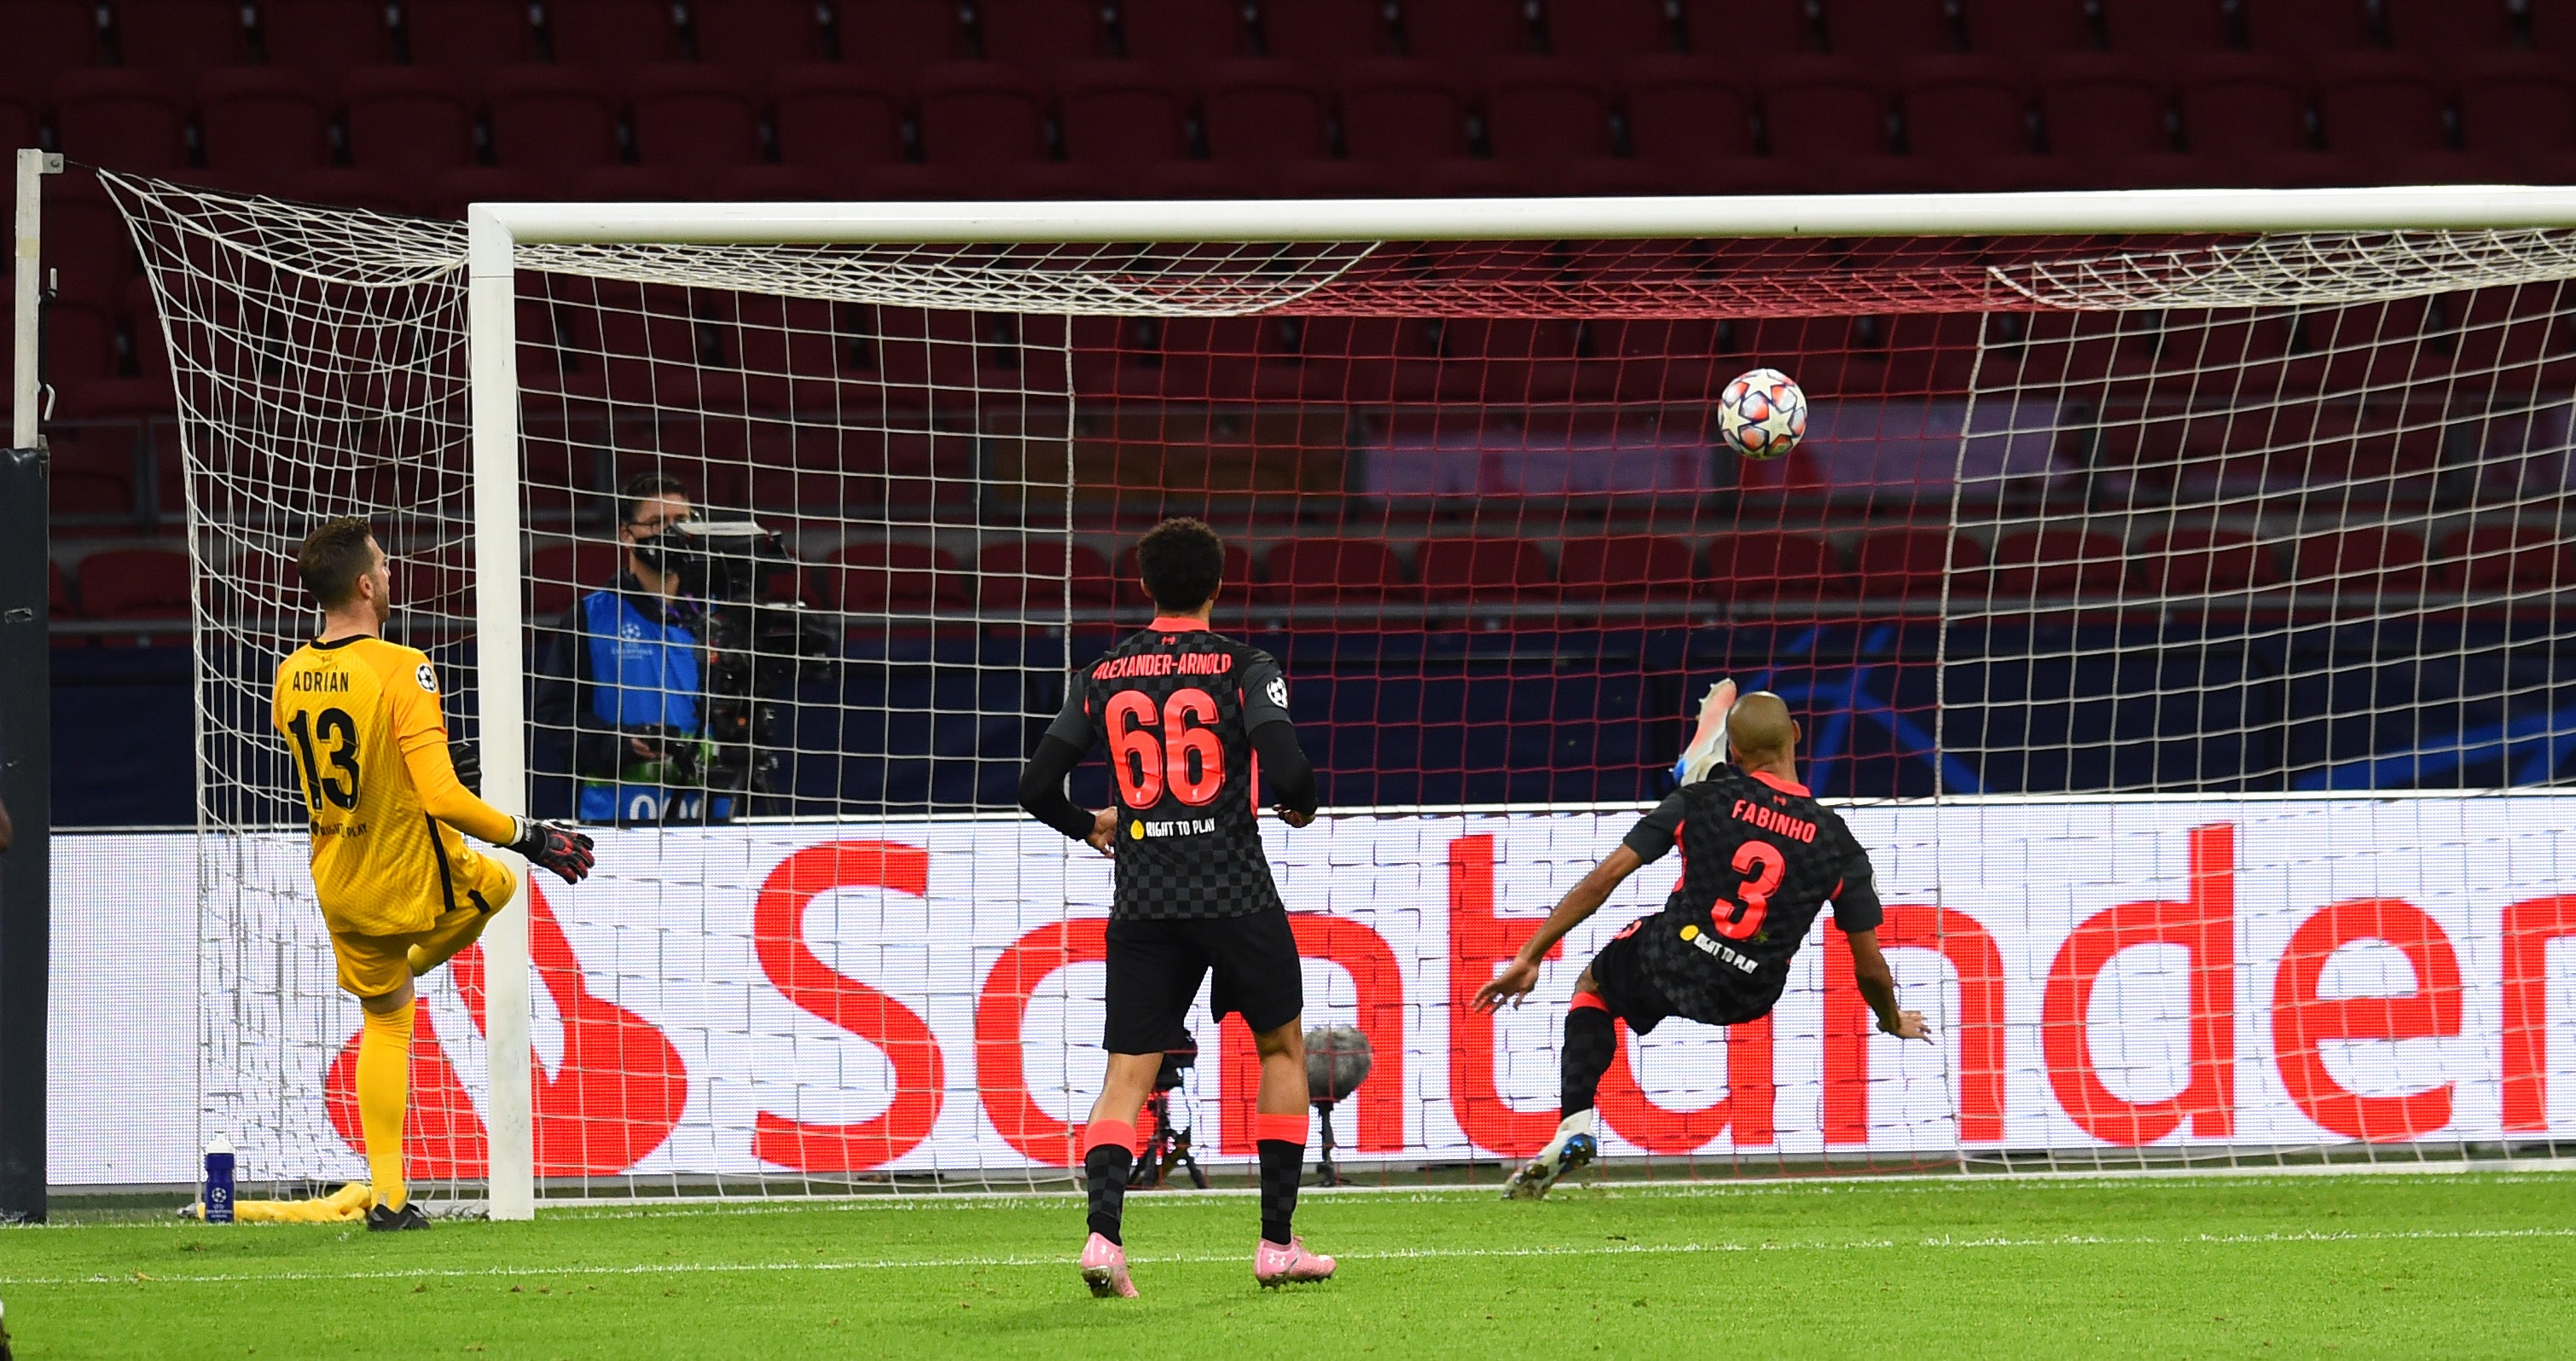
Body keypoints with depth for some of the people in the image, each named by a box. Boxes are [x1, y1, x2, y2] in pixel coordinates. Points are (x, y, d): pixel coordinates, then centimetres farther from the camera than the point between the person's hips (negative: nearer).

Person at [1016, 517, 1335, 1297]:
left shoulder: (1102, 677, 6)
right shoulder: (1242, 669, -5)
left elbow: (1036, 787, 5)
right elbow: (1287, 770, -17)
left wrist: (1089, 827, 25)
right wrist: (1300, 808, 6)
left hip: (1142, 903, 2)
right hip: (1235, 895, -2)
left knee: (1127, 1074, 2)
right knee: (1282, 1046, 17)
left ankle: (1104, 1233, -21)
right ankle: (1277, 1244, 14)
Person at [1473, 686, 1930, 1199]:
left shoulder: (1702, 800, -8)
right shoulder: (1838, 843, -5)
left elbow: (1605, 877, -10)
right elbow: (1870, 968, -1)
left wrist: (1529, 956, -5)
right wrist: (1895, 1022, 22)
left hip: (1668, 967, -2)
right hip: (1747, 999, 2)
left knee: (1593, 985, 31)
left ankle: (1575, 1124, 12)